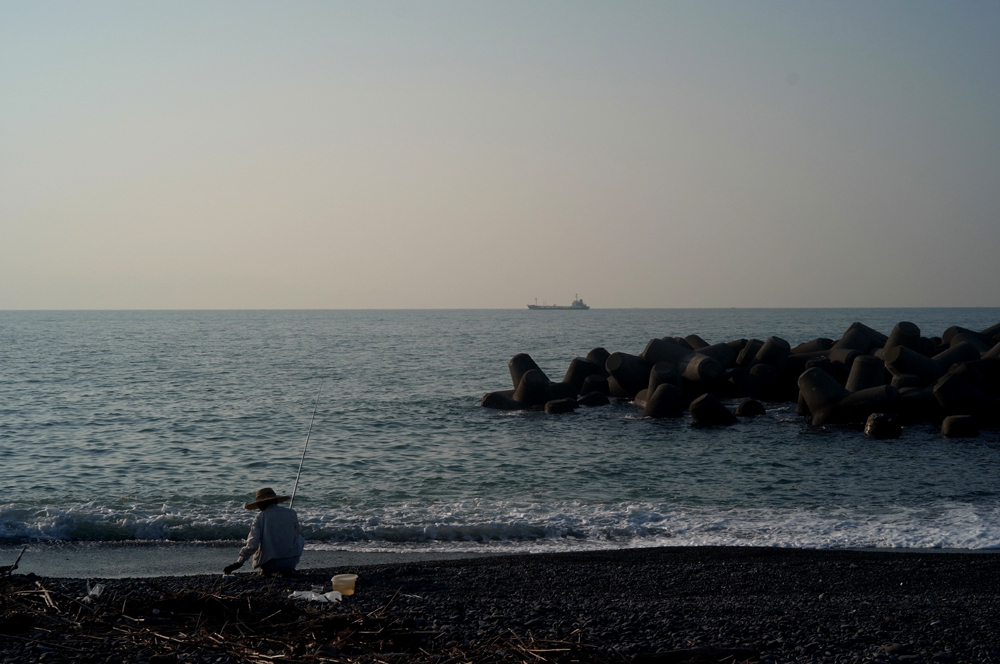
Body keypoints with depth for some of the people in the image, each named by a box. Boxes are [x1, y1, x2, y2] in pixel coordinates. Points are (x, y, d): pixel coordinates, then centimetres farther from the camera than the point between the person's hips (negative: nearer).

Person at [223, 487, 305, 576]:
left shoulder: (260, 518, -7)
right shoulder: (291, 513, 0)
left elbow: (252, 545, -14)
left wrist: (238, 563, -10)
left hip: (269, 564, 0)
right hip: (292, 561, 0)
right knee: (300, 538, 31)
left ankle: (267, 570, 11)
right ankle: (287, 569, 17)